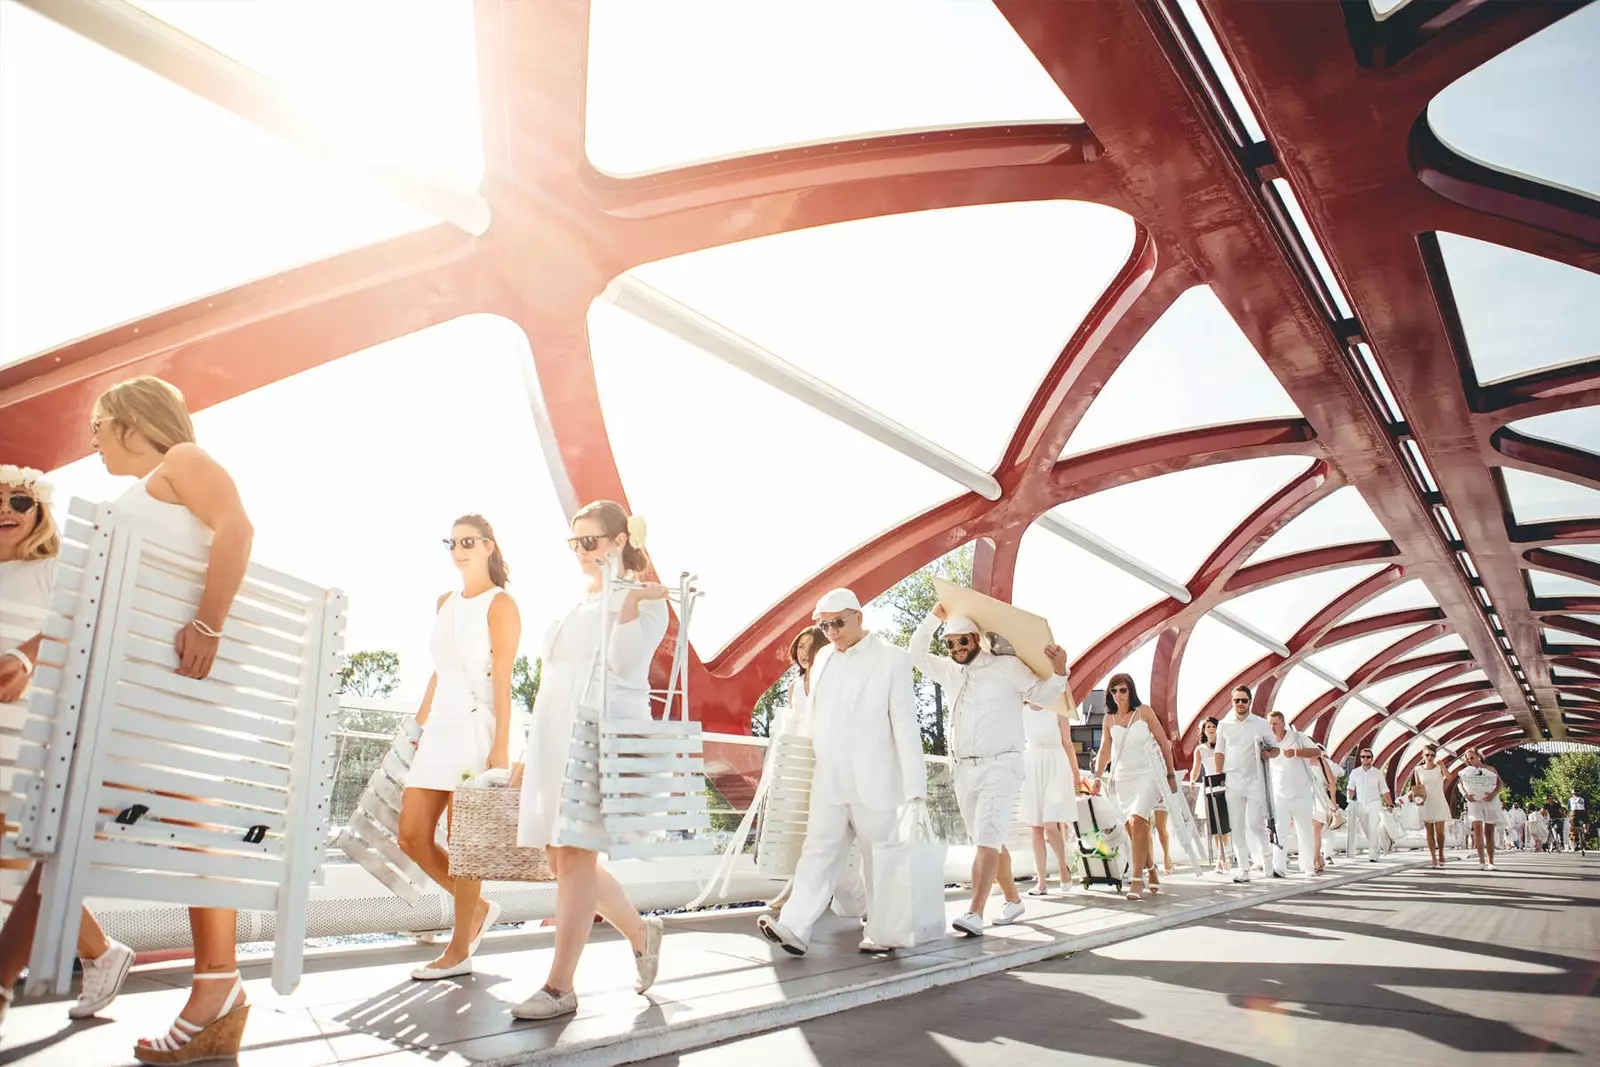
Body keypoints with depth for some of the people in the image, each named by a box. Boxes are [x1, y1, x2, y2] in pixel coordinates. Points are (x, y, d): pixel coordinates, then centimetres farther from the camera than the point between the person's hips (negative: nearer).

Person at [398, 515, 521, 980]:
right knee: (412, 838, 7)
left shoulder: (500, 604, -5)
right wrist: (419, 723, 17)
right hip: (439, 728, 8)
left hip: (476, 727, -8)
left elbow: (502, 679, -12)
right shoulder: (445, 602, 16)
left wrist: (501, 745, -16)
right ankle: (478, 908, 26)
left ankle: (460, 950, 12)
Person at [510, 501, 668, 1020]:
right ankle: (640, 932, 29)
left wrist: (630, 600, -24)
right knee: (562, 859, 9)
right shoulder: (576, 606, 20)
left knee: (575, 858, -8)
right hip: (556, 742, 8)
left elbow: (625, 663, -17)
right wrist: (529, 753, 20)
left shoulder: (644, 601, -1)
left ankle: (559, 987, 2)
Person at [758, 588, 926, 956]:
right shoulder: (823, 658, 10)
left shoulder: (892, 659, -6)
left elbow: (905, 723, -10)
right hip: (829, 780, 5)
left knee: (880, 857, 6)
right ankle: (793, 929, 0)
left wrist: (914, 784, -14)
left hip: (874, 781, -5)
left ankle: (883, 934, 18)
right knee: (819, 853, 2)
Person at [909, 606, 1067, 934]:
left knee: (987, 839, -16)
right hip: (964, 769, 6)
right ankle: (1013, 900, 31)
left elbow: (1042, 696, 0)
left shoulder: (1007, 666, -2)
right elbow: (917, 653, 18)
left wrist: (1058, 672, -19)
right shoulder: (948, 671, 12)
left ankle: (974, 915, -23)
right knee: (990, 840, 15)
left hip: (1000, 766, -6)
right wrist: (935, 617, 12)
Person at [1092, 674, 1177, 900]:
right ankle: (1150, 869, 27)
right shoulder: (1109, 718, 5)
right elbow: (1105, 750, 10)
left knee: (1137, 821, -19)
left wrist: (1171, 775, 2)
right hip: (1122, 777, 4)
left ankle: (1137, 879, -15)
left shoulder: (1144, 711, -3)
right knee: (1132, 828, 5)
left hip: (1148, 773, -4)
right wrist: (1097, 777, 1)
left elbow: (1163, 743, 2)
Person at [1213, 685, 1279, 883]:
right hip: (1232, 782, 1)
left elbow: (1275, 748, 11)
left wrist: (1269, 753, -12)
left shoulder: (1261, 724, 5)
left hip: (1255, 781, -1)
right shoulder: (1223, 724, 9)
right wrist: (1219, 776, 5)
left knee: (1254, 823, -6)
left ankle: (1266, 857, 19)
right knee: (1237, 827, 0)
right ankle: (1243, 869, 5)